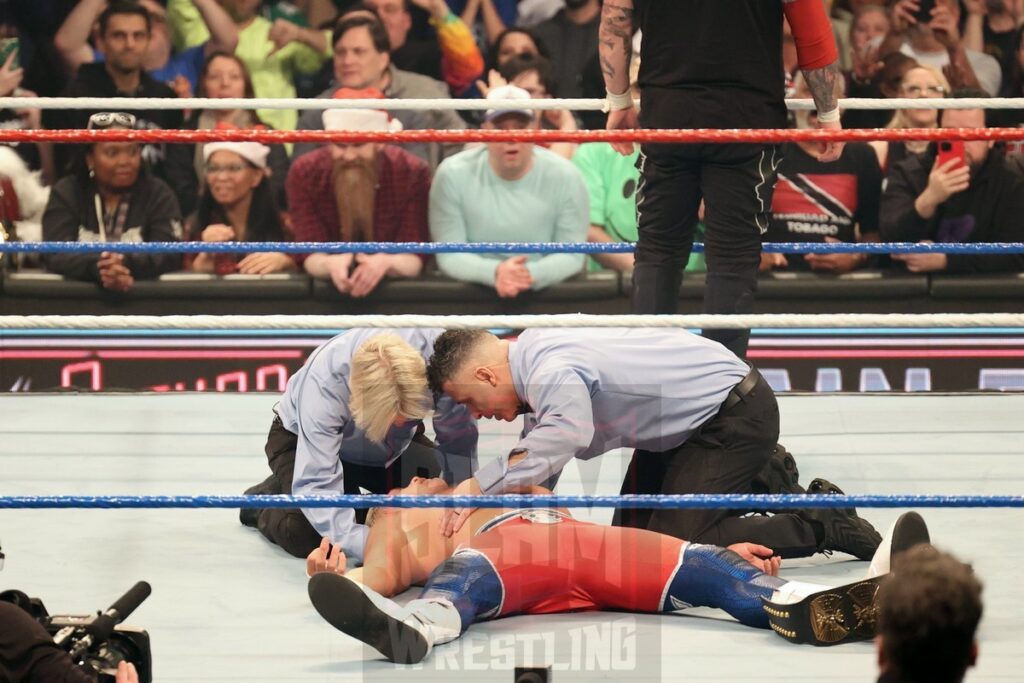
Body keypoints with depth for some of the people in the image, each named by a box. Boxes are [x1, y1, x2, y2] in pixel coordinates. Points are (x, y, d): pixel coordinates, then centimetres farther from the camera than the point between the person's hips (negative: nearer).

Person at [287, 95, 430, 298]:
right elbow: (310, 254, -11)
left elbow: (414, 257, -13)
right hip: (328, 289, 1)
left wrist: (387, 263, -34)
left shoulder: (412, 173, -9)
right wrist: (330, 264, -33)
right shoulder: (304, 173, -7)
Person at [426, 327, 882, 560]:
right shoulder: (535, 350, 1)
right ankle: (759, 478, 23)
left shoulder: (551, 375, -28)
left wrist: (480, 485, -46)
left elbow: (562, 439, -49)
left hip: (736, 415, -10)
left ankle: (823, 527, -4)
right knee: (631, 532, 11)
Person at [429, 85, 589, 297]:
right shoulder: (452, 175, -1)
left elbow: (571, 255, -2)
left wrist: (532, 274, -22)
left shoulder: (565, 177, 0)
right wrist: (495, 272, -22)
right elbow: (449, 255, -4)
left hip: (547, 294, 0)